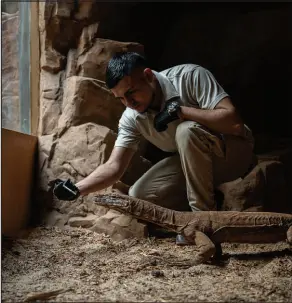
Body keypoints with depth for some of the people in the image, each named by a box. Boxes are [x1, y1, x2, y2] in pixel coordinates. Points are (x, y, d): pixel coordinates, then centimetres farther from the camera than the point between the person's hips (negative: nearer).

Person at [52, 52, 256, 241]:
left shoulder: (190, 76, -24)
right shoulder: (132, 118, -10)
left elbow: (233, 122, -32)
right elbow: (114, 166, -12)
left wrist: (180, 111, -33)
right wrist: (77, 189, -29)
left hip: (234, 150, -5)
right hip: (192, 162, 5)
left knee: (187, 130, -35)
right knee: (139, 196, -13)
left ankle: (204, 213, -22)